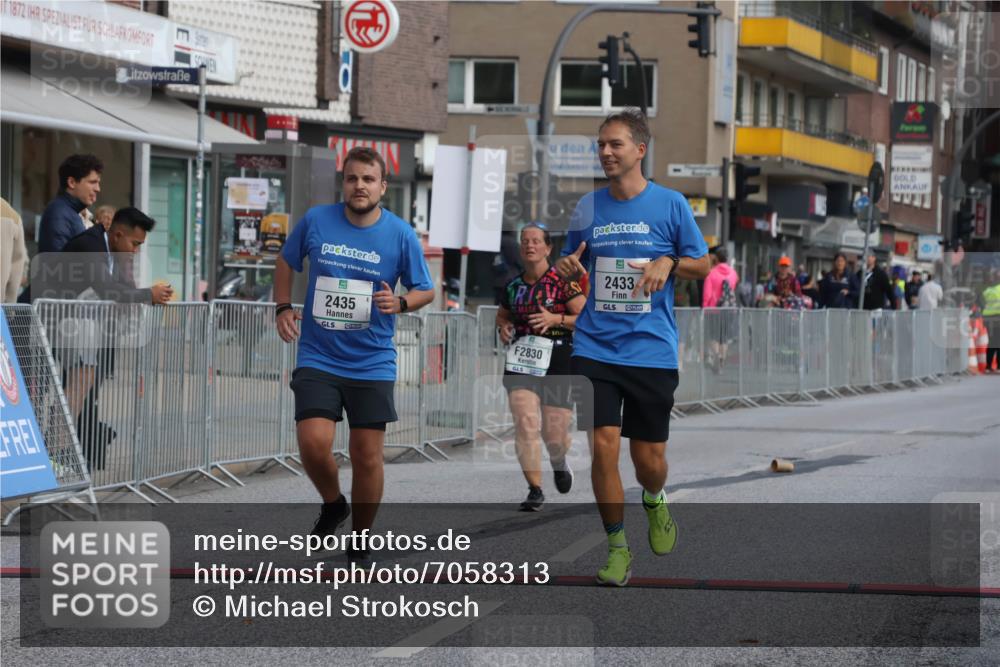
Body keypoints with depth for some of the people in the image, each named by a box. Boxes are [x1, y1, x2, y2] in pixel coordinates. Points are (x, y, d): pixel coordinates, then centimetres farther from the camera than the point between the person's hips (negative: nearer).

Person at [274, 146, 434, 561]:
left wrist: (400, 303, -16)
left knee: (367, 456, 2)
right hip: (317, 358, 0)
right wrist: (283, 307, 3)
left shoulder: (400, 235, -4)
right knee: (313, 443, -18)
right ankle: (333, 504, 14)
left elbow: (426, 290, 6)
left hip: (372, 364, 0)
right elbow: (285, 262, 16)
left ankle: (359, 544, 20)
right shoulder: (315, 220, -1)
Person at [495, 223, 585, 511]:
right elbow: (502, 314, 26)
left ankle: (559, 462, 39)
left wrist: (556, 319, -21)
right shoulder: (513, 285, 8)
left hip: (558, 363, -3)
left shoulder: (563, 282, -6)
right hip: (521, 360, 3)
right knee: (525, 423, -15)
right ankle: (535, 490, -8)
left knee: (555, 434, 1)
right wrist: (504, 326, 3)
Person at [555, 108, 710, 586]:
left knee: (649, 460, 3)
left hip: (652, 350, -2)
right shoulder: (587, 207, 7)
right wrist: (567, 269, -6)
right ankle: (617, 547, 5)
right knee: (603, 446, -10)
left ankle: (654, 502, 39)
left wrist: (669, 263, -16)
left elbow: (702, 265, 5)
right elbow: (572, 264, 18)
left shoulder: (670, 204, -1)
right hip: (595, 348, 2)